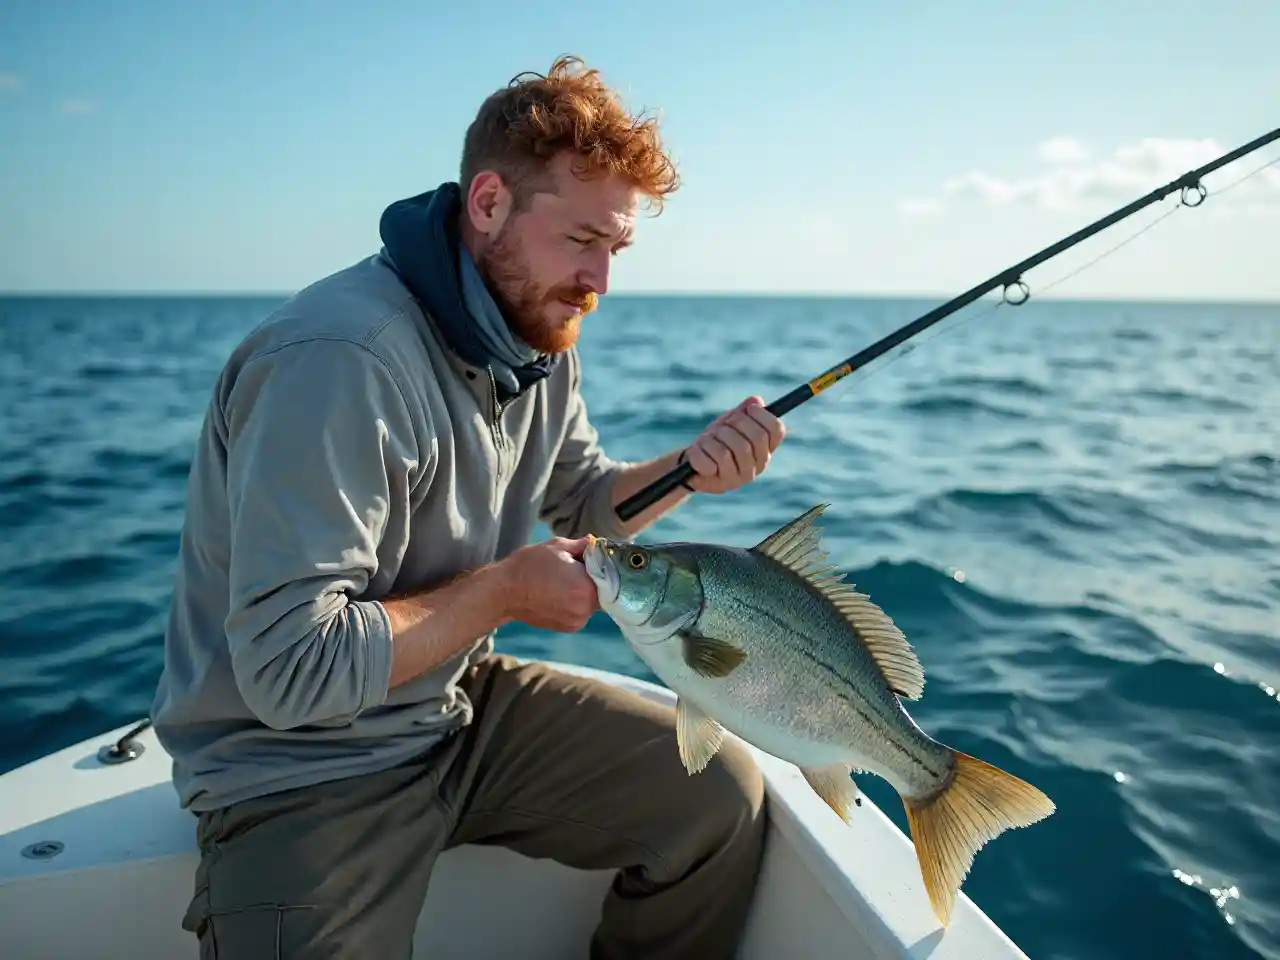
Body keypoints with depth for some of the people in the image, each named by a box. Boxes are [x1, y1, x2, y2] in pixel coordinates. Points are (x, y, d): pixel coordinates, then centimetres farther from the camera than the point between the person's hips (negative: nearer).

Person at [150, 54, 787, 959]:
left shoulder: (542, 335, 0)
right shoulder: (341, 361, -28)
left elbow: (583, 503, 12)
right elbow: (289, 668, -29)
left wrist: (689, 469, -8)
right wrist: (504, 589, -20)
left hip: (464, 704, 8)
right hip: (302, 767, -7)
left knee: (725, 793, 0)